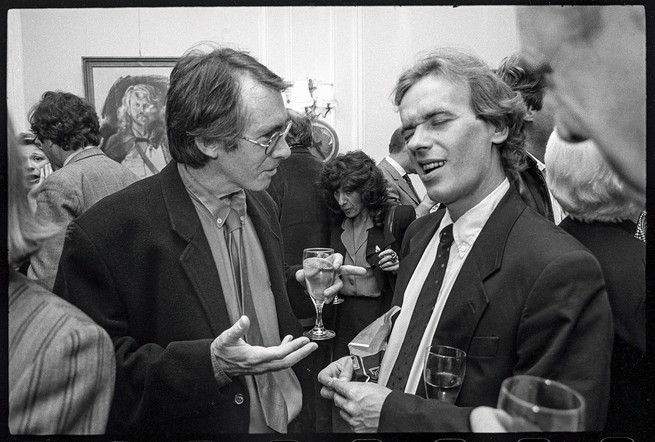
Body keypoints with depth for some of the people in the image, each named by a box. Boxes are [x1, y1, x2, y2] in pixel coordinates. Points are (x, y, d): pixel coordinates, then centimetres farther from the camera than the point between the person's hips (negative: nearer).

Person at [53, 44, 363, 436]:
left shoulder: (262, 206, -1)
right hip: (206, 424, -5)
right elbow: (94, 373, -19)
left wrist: (297, 284, -6)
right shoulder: (104, 235, -23)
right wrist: (209, 364, -31)